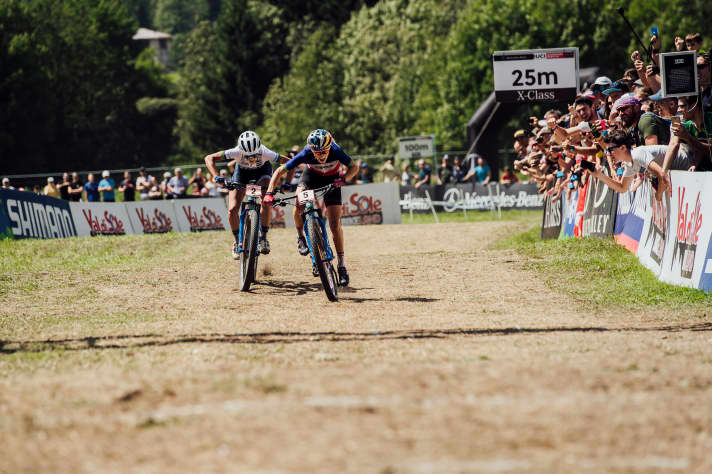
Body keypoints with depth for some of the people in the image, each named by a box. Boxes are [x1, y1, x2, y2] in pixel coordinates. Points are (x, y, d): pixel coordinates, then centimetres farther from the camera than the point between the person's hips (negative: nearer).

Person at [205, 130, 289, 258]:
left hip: (262, 171, -1)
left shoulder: (265, 153, -39)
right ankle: (237, 242, 8)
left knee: (266, 202, -27)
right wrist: (217, 177, -48)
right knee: (232, 209, -13)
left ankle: (263, 238, -11)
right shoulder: (237, 152, -38)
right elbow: (209, 158, -34)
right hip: (242, 172, 1)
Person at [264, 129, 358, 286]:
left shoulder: (336, 151, -34)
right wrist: (269, 192, -37)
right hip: (311, 175, 0)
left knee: (335, 225, -7)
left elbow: (354, 167, -19)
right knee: (299, 206, -30)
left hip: (331, 179, 0)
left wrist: (343, 178, -39)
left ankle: (341, 264, 4)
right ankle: (300, 236, -2)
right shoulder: (306, 154, -33)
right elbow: (280, 171, -26)